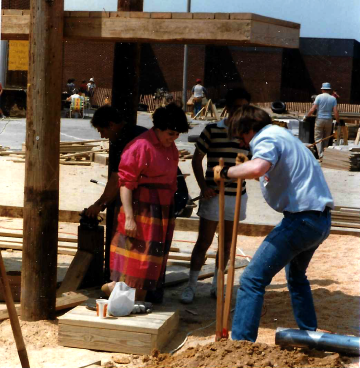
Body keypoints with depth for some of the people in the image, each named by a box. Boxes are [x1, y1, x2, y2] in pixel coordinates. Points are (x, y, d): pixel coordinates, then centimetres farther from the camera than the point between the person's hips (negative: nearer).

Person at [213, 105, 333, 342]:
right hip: (321, 219, 10)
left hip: (301, 219, -10)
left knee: (253, 279, -11)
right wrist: (243, 168, 33)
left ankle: (241, 343, -16)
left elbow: (257, 168, -34)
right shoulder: (280, 134, 21)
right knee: (296, 276, 32)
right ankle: (309, 333, 41)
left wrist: (225, 172, -20)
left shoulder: (266, 138, -11)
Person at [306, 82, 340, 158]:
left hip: (319, 120, -2)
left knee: (318, 138, 1)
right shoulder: (333, 98, 2)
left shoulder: (319, 97, -4)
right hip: (329, 120, 2)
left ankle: (321, 154, -14)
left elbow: (312, 110, -10)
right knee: (326, 139, 12)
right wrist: (338, 121, 6)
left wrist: (306, 116, 4)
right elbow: (336, 112, -4)